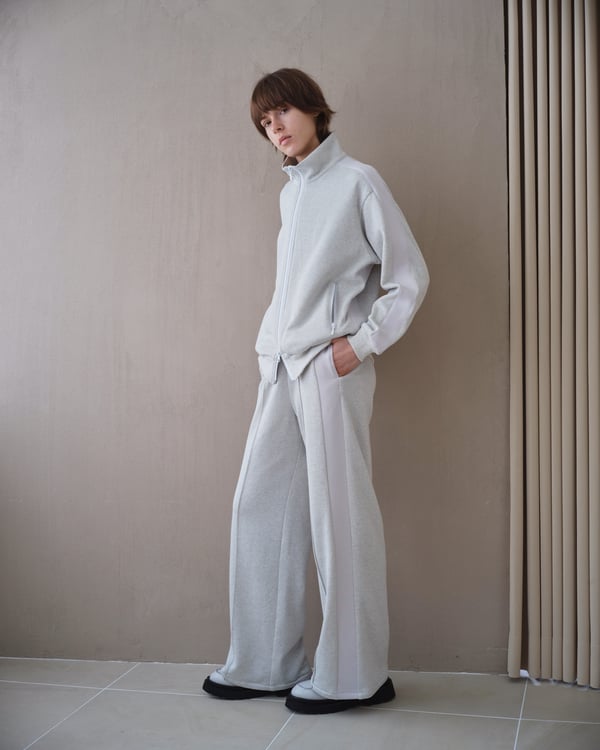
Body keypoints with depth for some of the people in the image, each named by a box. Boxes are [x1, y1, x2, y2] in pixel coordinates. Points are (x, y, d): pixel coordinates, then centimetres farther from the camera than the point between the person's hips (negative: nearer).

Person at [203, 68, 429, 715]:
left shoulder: (357, 181, -2)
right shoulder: (290, 193, 18)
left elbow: (410, 279, -4)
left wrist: (362, 344, -10)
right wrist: (271, 345, 10)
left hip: (330, 369, -7)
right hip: (280, 367, 8)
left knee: (340, 515, -3)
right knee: (259, 504, 6)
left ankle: (353, 675, 10)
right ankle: (264, 663, 18)